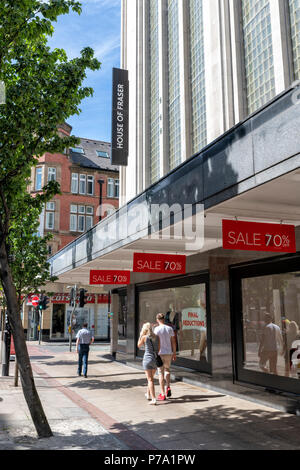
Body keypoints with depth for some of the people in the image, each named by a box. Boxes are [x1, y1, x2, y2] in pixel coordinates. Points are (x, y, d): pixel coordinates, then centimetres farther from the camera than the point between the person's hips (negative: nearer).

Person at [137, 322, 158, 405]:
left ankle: (153, 399, -12)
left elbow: (139, 345, 9)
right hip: (156, 359, 5)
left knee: (150, 380, -4)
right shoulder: (155, 337, 3)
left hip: (147, 358, -5)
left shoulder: (144, 337, -8)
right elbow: (158, 347, 6)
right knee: (151, 378, 23)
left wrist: (140, 335, 11)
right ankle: (148, 394, 39)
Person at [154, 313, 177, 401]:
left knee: (161, 373, 4)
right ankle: (168, 388, 11)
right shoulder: (170, 328, 3)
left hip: (160, 353, -4)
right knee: (167, 370, 25)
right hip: (169, 353, 4)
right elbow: (173, 342, 7)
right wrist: (174, 353, 16)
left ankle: (163, 394, 5)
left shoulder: (156, 329, -9)